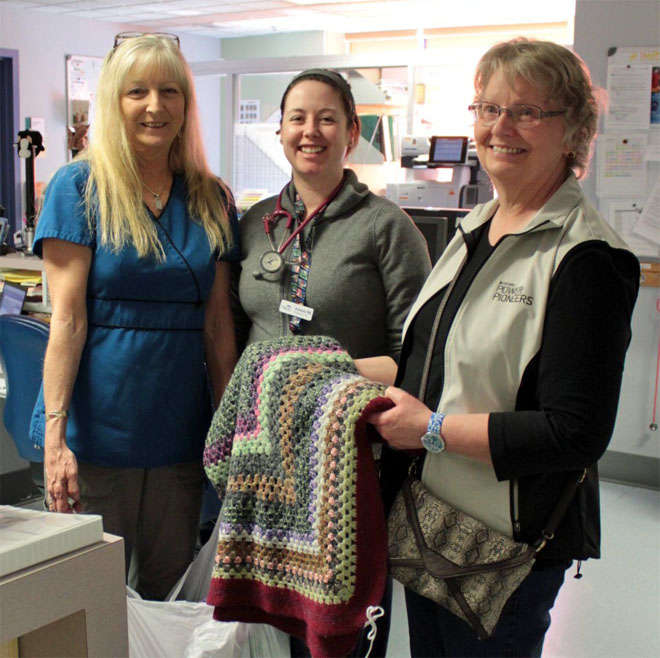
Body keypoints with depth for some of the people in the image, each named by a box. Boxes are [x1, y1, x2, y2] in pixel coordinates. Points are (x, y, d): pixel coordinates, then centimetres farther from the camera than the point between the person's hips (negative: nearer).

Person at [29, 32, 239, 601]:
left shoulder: (211, 200, 7)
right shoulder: (79, 187, -4)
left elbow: (218, 324, 8)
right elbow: (67, 320, -9)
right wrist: (54, 435, -14)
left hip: (180, 432, 4)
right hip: (96, 431, -3)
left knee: (172, 592, 14)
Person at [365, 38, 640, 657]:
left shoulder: (586, 258, -18)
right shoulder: (475, 230, 8)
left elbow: (576, 435, -22)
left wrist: (432, 430, -19)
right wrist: (387, 380, 3)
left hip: (506, 543, -7)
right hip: (425, 521, 8)